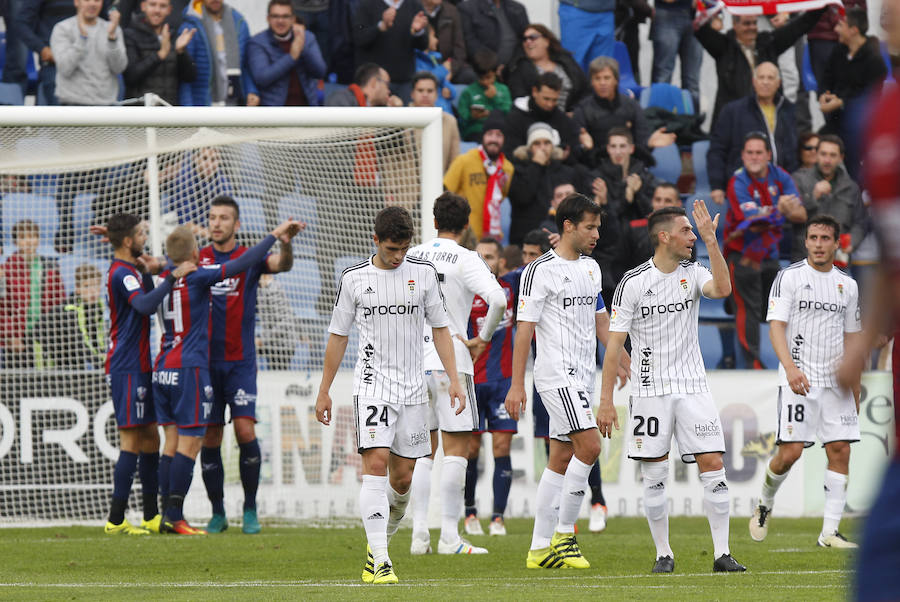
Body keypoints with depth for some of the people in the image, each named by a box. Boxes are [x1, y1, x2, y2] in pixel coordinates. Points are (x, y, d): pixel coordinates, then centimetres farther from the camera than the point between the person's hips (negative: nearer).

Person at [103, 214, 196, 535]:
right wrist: (172, 276, -33)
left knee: (150, 438, 12)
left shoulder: (129, 270, 17)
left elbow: (148, 304, 26)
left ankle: (152, 517, 16)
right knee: (132, 441, -10)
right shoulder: (121, 273, -15)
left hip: (138, 366, 10)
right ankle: (116, 520, -11)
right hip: (127, 368, -10)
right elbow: (144, 305, -32)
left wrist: (148, 273, 14)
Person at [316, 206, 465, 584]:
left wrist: (453, 379, 1)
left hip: (413, 387, 3)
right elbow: (338, 336, 8)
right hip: (372, 385, -3)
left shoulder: (423, 273, 5)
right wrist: (324, 391, 8)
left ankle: (380, 541, 30)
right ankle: (378, 561, -22)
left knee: (402, 477, 4)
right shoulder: (354, 278, 1)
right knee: (376, 462, -17)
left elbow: (440, 328, 10)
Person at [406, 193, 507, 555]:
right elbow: (497, 300, -20)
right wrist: (483, 339, -7)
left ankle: (419, 533, 6)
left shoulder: (411, 257, 8)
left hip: (414, 361, 5)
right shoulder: (466, 260, -7)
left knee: (424, 449, 12)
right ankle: (449, 537, -6)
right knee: (456, 447, -1)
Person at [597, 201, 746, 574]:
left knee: (713, 466, -7)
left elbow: (722, 289, -18)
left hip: (692, 388, 2)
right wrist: (606, 400, -8)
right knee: (654, 477, 0)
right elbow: (614, 344, -4)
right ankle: (663, 554, 12)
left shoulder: (693, 273, 5)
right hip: (650, 390, -2)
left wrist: (711, 241, -22)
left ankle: (722, 553, -3)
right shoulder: (633, 283, -4)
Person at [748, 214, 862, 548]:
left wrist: (854, 385, 17)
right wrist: (790, 367, -24)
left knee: (840, 449, -4)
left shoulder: (847, 285, 13)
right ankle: (765, 504, 18)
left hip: (836, 383, 5)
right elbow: (776, 326, -9)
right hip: (799, 380, -5)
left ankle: (829, 532, 0)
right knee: (790, 451, -12)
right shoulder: (789, 277, -2)